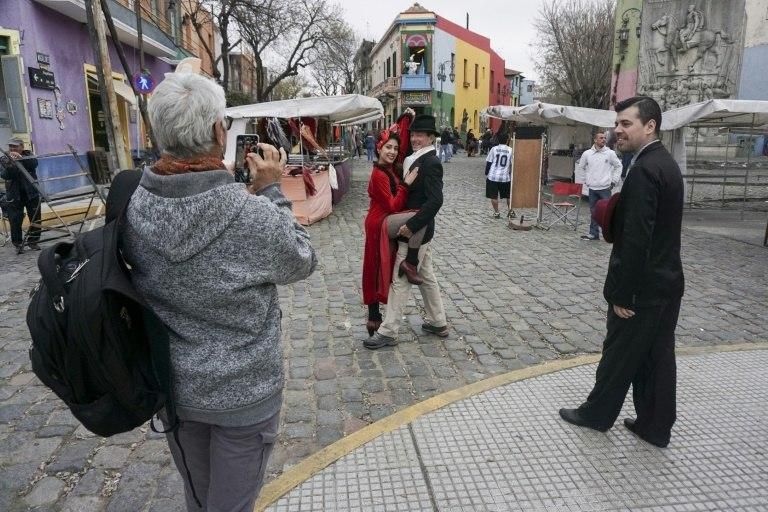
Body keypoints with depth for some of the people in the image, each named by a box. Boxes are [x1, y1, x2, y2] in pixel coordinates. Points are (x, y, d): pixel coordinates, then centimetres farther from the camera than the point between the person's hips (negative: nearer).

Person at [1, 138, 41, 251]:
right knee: (15, 221, -2)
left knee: (35, 219, 5)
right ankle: (18, 244, 10)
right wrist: (10, 164, -27)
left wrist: (21, 158, -31)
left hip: (31, 193, 1)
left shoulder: (28, 155, 5)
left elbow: (34, 163, -16)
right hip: (14, 196, -1)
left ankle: (33, 241, 19)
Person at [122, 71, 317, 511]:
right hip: (243, 393, -4)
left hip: (172, 385, 5)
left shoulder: (134, 207, -12)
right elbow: (302, 262, -9)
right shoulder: (253, 216, -28)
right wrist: (271, 191, -6)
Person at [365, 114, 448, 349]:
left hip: (415, 232, -10)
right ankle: (438, 322, 30)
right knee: (426, 276, 18)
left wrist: (412, 225, -26)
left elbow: (435, 200, -28)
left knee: (400, 280, -3)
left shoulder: (431, 163, -19)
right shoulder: (419, 160, 10)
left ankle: (388, 331, 7)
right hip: (419, 230, 10)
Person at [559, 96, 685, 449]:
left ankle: (598, 413, 27)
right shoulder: (665, 162, 10)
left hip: (643, 287, -9)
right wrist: (614, 215, 5)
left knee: (619, 353, 8)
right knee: (658, 357, 16)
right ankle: (656, 426, 28)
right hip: (666, 282, 9)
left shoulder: (644, 170, -21)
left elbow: (637, 239, -25)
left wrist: (622, 294, -19)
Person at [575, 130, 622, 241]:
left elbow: (618, 166, 7)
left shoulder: (610, 153, -2)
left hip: (605, 188, -3)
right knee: (594, 211, 10)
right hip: (592, 188, 3)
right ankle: (594, 233, 18)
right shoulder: (587, 154, 3)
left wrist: (614, 181, 2)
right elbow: (581, 167, 16)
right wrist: (585, 180, 10)